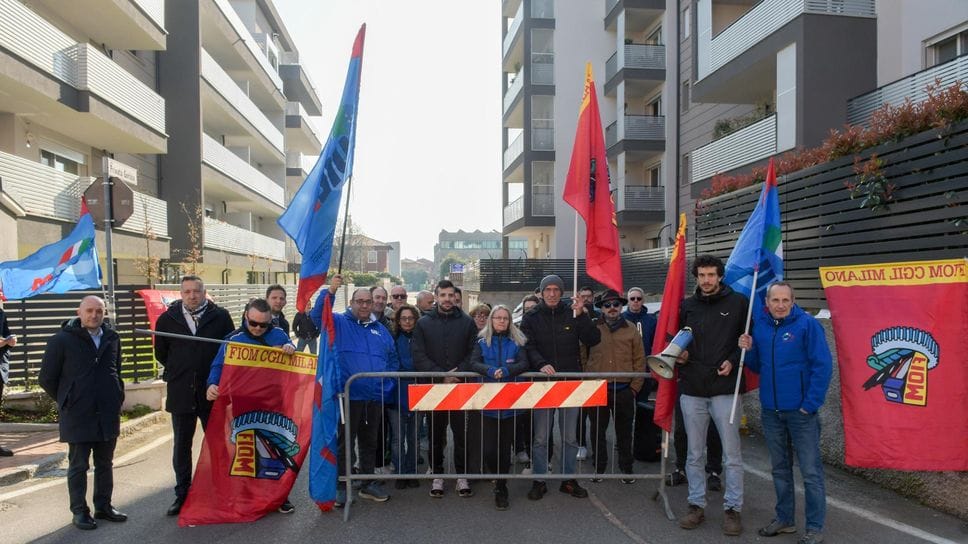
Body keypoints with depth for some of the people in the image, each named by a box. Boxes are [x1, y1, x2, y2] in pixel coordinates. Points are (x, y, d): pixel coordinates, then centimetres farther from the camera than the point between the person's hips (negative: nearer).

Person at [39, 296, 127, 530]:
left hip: (108, 414, 5)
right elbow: (47, 378, -2)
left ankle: (103, 506, 26)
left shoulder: (112, 338, 7)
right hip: (77, 416, -4)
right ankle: (79, 511, 17)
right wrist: (67, 401, 3)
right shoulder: (62, 340, -8)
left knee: (105, 464, 14)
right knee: (78, 465, 6)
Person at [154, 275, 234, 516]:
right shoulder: (167, 319, 2)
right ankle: (182, 494, 22)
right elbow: (161, 353, 14)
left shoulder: (220, 316, -3)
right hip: (181, 394, 2)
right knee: (181, 447, 10)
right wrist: (179, 372, 13)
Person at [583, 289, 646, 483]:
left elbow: (639, 360, 5)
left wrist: (635, 387, 0)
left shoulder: (631, 330, 5)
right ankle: (599, 467, 24)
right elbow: (582, 357, 4)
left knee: (624, 432, 11)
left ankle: (626, 468, 24)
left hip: (624, 390, 1)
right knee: (598, 431, 9)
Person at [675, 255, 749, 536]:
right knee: (694, 454, 10)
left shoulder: (738, 303, 0)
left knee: (731, 454, 3)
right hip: (692, 390, 3)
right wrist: (680, 354, -1)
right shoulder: (687, 306, 9)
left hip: (724, 389, -3)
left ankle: (732, 508, 16)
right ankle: (697, 505, 22)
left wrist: (733, 360, -10)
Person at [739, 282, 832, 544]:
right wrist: (748, 350, -7)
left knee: (811, 470, 2)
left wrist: (810, 404, -15)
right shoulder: (759, 326, 5)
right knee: (780, 468, 16)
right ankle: (784, 518, 30)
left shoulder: (807, 324, -10)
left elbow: (823, 366, -13)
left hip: (801, 410, -5)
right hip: (770, 410, 5)